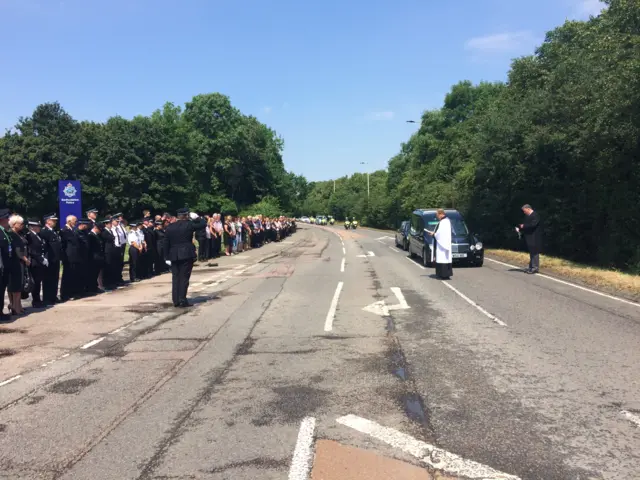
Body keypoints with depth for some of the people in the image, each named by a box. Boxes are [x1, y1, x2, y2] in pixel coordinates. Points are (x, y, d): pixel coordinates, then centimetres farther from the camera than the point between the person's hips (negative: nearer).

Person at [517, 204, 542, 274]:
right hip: (529, 237, 9)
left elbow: (533, 224, -24)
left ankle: (535, 268, -4)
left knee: (534, 252, -7)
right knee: (531, 252, 14)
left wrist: (523, 226, -15)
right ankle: (531, 267, 20)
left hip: (534, 238, -9)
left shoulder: (535, 215, -14)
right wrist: (519, 229, 1)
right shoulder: (527, 216, 13)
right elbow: (526, 224, 17)